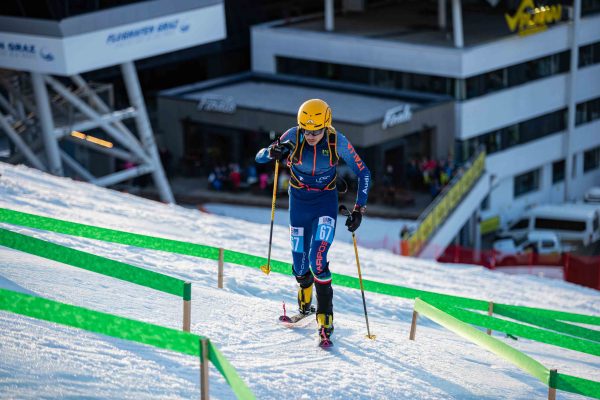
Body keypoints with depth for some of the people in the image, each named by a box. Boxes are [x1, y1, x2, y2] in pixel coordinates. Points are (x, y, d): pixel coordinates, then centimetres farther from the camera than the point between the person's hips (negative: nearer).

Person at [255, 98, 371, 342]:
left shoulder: (337, 141, -20)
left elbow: (363, 173, -9)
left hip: (326, 201, -2)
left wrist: (359, 209, -15)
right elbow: (259, 158, -12)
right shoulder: (293, 137, -17)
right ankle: (304, 301, 39)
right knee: (299, 263, 7)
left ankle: (325, 319, -10)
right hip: (299, 201, 2)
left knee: (317, 260, -20)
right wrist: (273, 152, -35)